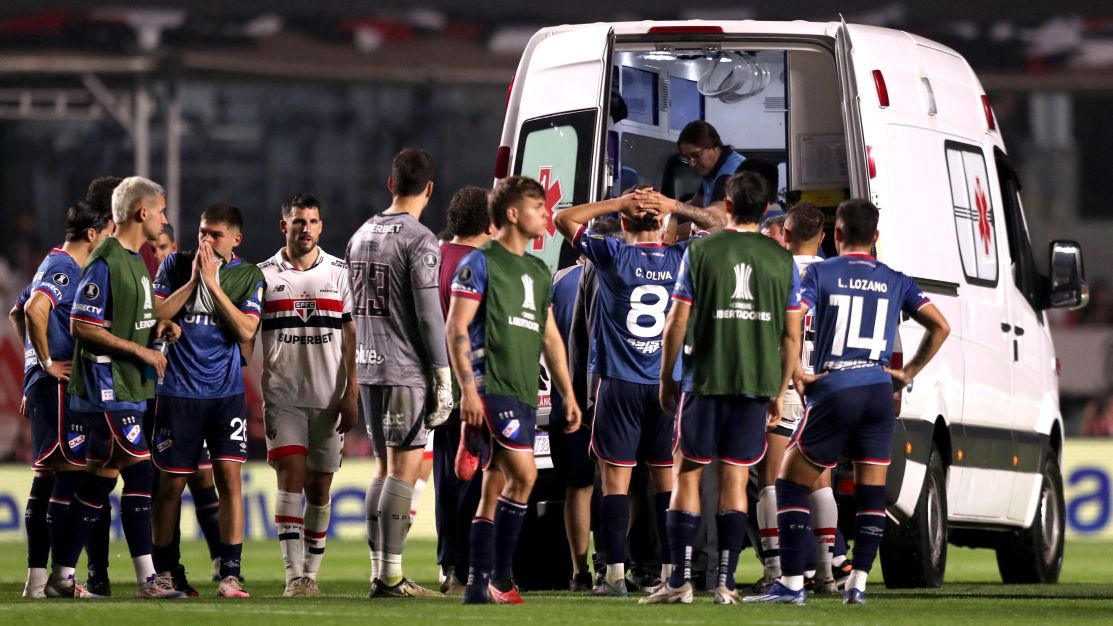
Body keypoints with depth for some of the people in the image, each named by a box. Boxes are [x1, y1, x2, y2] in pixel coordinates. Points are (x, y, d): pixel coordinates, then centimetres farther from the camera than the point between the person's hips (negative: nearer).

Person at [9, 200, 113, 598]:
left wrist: (38, 361, 27)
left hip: (44, 384, 10)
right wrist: (48, 363, -20)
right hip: (59, 384, -10)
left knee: (47, 477, 10)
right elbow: (34, 309, -29)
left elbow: (18, 313, 31)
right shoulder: (64, 269, -12)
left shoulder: (56, 265, 19)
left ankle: (36, 579, 11)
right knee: (70, 473, -11)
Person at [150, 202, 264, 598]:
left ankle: (229, 575, -8)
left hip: (227, 391, 0)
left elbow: (246, 330, -8)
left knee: (229, 476, -9)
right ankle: (164, 571, 15)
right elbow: (157, 314, -4)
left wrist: (213, 283, -12)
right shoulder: (175, 265, 5)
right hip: (179, 391, 0)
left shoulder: (249, 276, 4)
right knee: (173, 482, 3)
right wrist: (193, 280, -10)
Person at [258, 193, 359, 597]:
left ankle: (311, 574, 13)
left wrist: (351, 393, -3)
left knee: (319, 487, 4)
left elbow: (351, 337, 4)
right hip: (282, 396, -1)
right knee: (290, 477, -12)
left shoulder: (339, 272, 5)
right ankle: (293, 575, -15)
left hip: (328, 397, 1)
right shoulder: (265, 275, 4)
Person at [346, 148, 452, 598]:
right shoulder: (419, 241, -11)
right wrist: (443, 378, -11)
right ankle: (391, 576, -11)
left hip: (368, 370, 7)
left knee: (385, 468, 13)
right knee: (403, 470, -7)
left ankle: (378, 570, 12)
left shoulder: (362, 236, 13)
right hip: (407, 371, -7)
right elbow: (428, 314, -14)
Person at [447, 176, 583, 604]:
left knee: (495, 489, 7)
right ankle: (500, 576, -12)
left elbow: (549, 336, 24)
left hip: (525, 392, 8)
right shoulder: (481, 263, -4)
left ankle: (479, 585, 9)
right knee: (523, 473, -19)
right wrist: (468, 388, -16)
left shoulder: (538, 271, 19)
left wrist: (567, 392, 20)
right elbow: (456, 329, -8)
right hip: (492, 387, -8)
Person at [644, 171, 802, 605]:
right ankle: (726, 582, 1)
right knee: (735, 478, 5)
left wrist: (665, 378, 9)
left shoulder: (700, 252, -3)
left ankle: (680, 580, 0)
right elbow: (792, 334, 6)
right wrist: (781, 391, 16)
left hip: (705, 379, -2)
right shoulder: (782, 260, 4)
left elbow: (678, 322, -3)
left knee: (688, 473, 5)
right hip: (758, 383, 2)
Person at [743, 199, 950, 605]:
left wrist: (795, 374, -5)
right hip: (879, 392, 3)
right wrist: (910, 372, 13)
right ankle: (858, 583, 4)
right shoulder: (895, 282, 10)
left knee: (792, 483, 6)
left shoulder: (819, 274, 1)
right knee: (871, 492, 10)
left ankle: (792, 584, 0)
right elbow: (940, 327, 8)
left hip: (834, 391, -3)